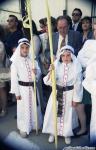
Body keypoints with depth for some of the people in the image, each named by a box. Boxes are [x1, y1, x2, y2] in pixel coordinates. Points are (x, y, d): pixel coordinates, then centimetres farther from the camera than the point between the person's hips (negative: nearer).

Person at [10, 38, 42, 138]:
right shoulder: (16, 62, -10)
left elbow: (39, 73, 5)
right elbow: (14, 78, -10)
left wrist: (36, 72, -19)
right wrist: (16, 92, -11)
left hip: (33, 87, 4)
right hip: (22, 88, -3)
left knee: (35, 107, 17)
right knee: (24, 108, 8)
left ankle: (35, 124, 38)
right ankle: (23, 128, 25)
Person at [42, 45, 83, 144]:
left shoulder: (76, 66, -13)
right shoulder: (56, 65, -11)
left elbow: (78, 84, -6)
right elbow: (48, 82, -14)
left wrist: (76, 98, -4)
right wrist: (50, 72, -32)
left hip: (69, 94, -1)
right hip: (57, 93, 1)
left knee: (68, 114, 14)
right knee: (53, 113, 10)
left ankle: (67, 134, 37)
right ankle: (52, 133, 34)